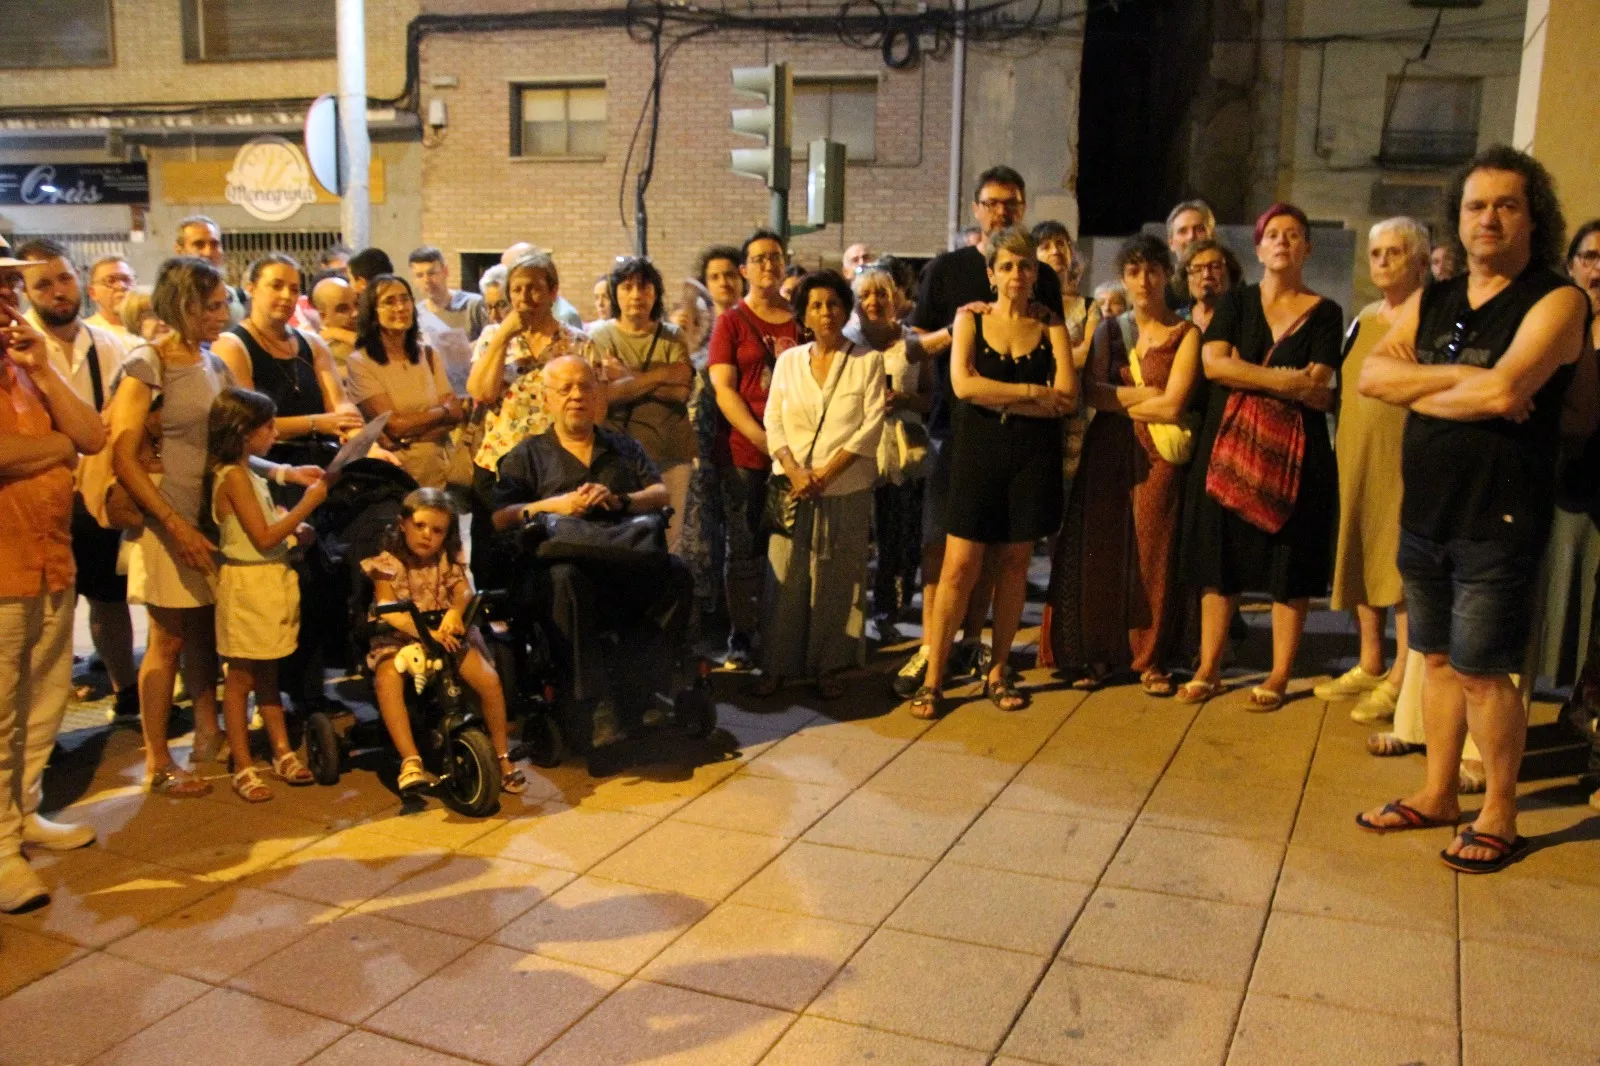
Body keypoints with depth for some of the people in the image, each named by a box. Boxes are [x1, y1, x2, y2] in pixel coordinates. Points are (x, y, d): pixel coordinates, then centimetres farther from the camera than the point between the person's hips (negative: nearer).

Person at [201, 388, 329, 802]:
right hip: (247, 584, -9)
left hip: (271, 581, 9)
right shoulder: (234, 476, -16)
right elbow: (264, 538, -19)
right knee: (241, 678, 1)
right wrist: (307, 503, -15)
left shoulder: (249, 473, 12)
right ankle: (243, 768, 8)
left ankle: (282, 753, 23)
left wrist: (296, 530, 0)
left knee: (267, 675, 16)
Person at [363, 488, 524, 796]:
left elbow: (464, 590, -15)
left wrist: (454, 612, -39)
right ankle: (411, 763, -34)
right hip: (398, 638, -2)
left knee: (489, 679, -22)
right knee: (387, 680, -35)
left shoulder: (448, 560, 2)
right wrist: (425, 632, -37)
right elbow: (388, 609, -19)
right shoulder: (387, 563, -7)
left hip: (446, 635, 2)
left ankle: (502, 757, -4)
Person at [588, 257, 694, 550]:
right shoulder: (600, 337, 4)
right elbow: (602, 394, -11)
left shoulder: (672, 336, 9)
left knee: (670, 540, 5)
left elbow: (680, 392, -5)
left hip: (670, 452, 2)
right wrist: (658, 376, -11)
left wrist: (628, 377, -8)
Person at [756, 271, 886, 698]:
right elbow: (772, 421, 5)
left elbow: (871, 426, -5)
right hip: (793, 486, 1)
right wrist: (795, 471, -11)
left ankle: (827, 667, 12)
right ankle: (777, 664, 9)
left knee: (837, 579, 3)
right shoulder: (788, 361, 10)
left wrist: (826, 473, -13)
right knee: (786, 577, 0)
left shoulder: (868, 361, 3)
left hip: (847, 488, -1)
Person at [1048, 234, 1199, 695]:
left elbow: (1172, 406, -9)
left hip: (1157, 454, -3)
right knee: (1100, 552, 2)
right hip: (1106, 451, 3)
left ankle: (1152, 659, 9)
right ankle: (1099, 653, 12)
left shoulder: (1185, 334, 1)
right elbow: (1091, 392, -1)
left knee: (1153, 554, -1)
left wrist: (1116, 400, -2)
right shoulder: (1109, 331, 12)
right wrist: (1144, 394, -10)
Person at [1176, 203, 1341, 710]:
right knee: (1219, 561, 4)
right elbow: (1213, 362, -8)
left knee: (1289, 571, 1)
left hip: (1295, 454, -1)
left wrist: (1246, 372, -12)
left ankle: (1279, 676, 11)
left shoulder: (1324, 312, 5)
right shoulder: (1236, 301, 9)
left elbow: (1319, 393, -7)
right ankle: (1208, 670, 12)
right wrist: (1286, 380, -14)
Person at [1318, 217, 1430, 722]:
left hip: (1404, 453, -7)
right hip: (1356, 454, 7)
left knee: (1402, 559, -6)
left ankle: (1399, 678, -2)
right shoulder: (1364, 318, 17)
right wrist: (1342, 446, 13)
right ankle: (1369, 665, 21)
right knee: (1361, 553, 10)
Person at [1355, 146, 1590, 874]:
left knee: (1480, 673, -1)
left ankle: (1499, 816, 16)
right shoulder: (1431, 302, 11)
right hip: (1424, 512, 6)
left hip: (1498, 520, -6)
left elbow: (1504, 391, -24)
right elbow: (1372, 376, -3)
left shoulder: (1556, 301, -8)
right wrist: (1463, 378, -15)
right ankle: (1439, 795, 28)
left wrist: (1421, 393, -7)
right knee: (1437, 660, 15)